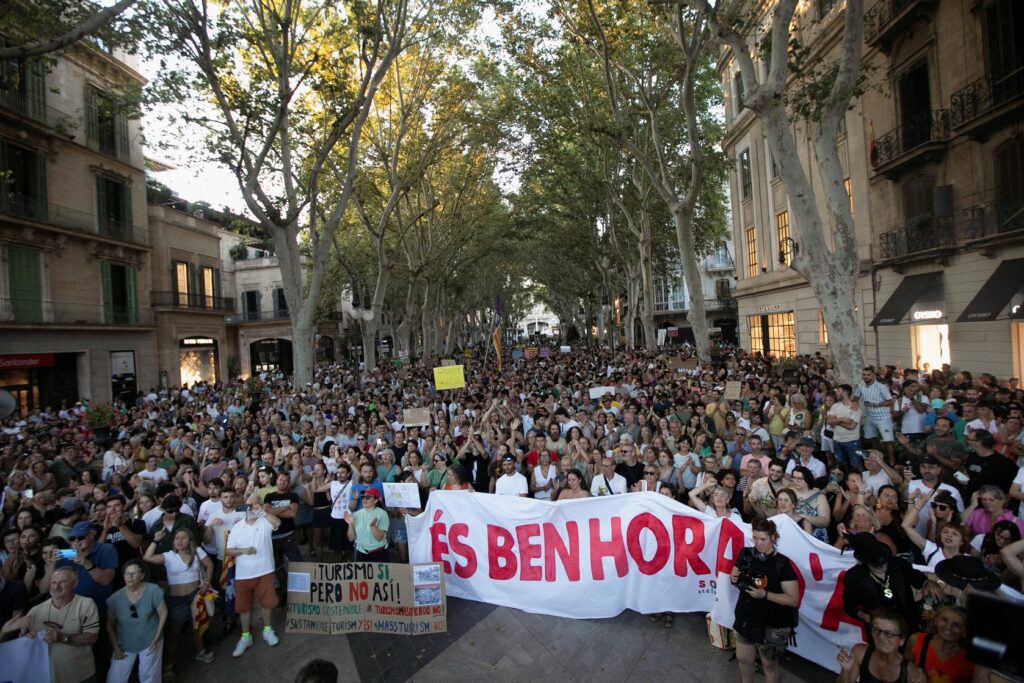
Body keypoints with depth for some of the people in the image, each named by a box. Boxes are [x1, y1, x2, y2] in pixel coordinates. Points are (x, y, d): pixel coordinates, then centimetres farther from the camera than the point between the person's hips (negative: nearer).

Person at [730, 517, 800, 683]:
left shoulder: (782, 563, -20)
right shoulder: (746, 554, -7)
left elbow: (793, 600, -18)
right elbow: (735, 576, 8)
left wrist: (764, 594, -29)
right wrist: (733, 578, -15)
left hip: (772, 626, -4)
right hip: (745, 618, 4)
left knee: (769, 664, 18)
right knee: (743, 659, 20)